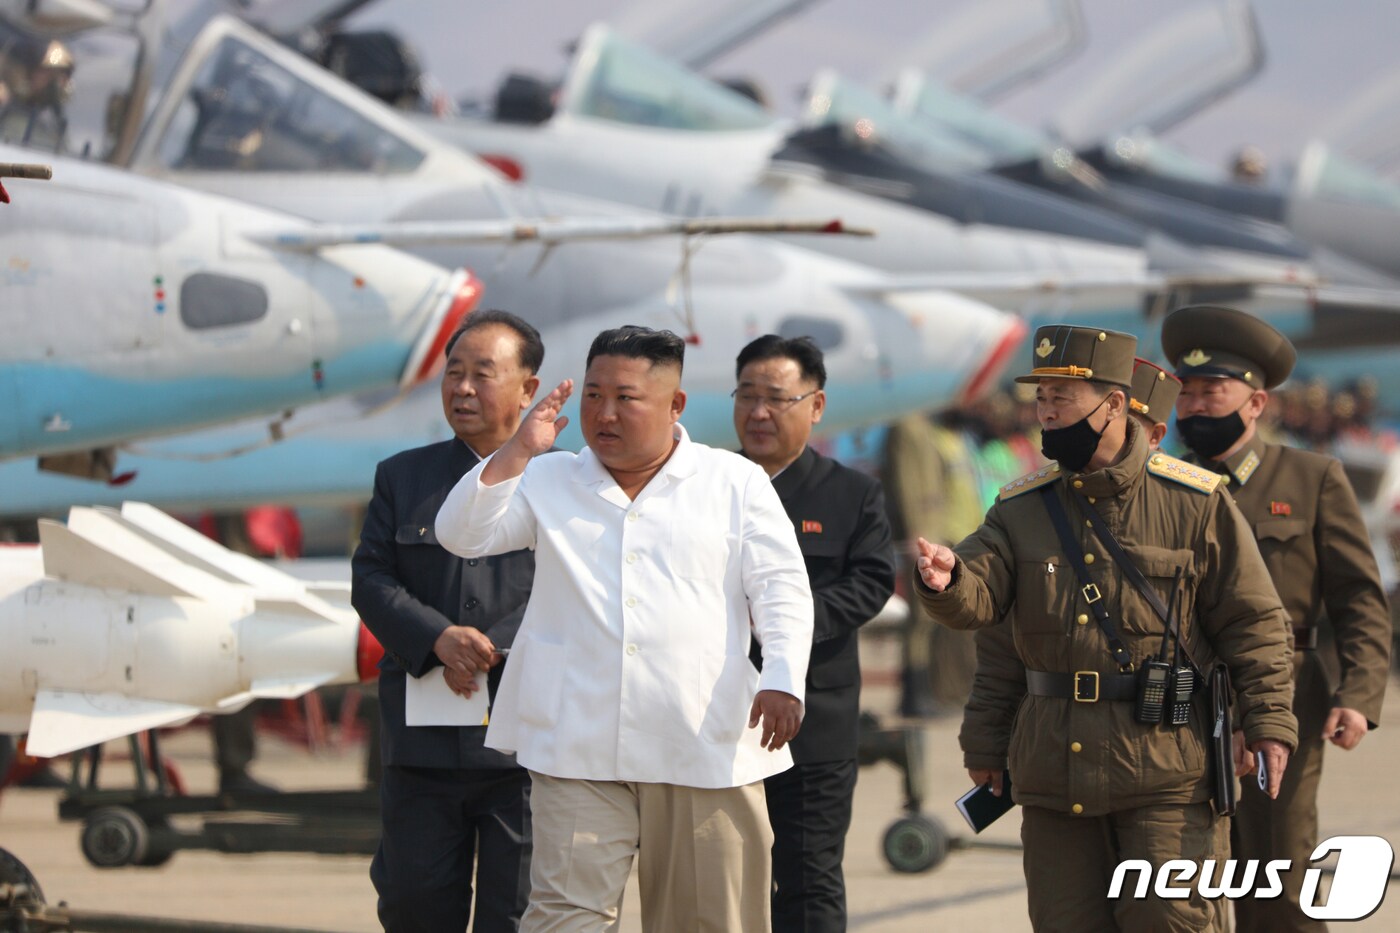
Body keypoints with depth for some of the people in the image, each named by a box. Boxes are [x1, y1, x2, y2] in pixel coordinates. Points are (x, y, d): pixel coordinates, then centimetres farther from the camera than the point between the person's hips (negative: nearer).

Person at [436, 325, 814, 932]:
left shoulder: (737, 484, 10)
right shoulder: (549, 482, 15)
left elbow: (781, 587, 3)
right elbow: (461, 535, 5)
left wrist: (782, 679, -13)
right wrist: (519, 451, -6)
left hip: (706, 749, 0)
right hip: (579, 747, 1)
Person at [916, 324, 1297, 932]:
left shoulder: (1195, 503, -3)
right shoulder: (1021, 507, 7)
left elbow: (1252, 621, -1)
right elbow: (980, 597, -6)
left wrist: (1269, 720, -8)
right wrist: (946, 583, -28)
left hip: (1164, 772, -4)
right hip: (1054, 764, 4)